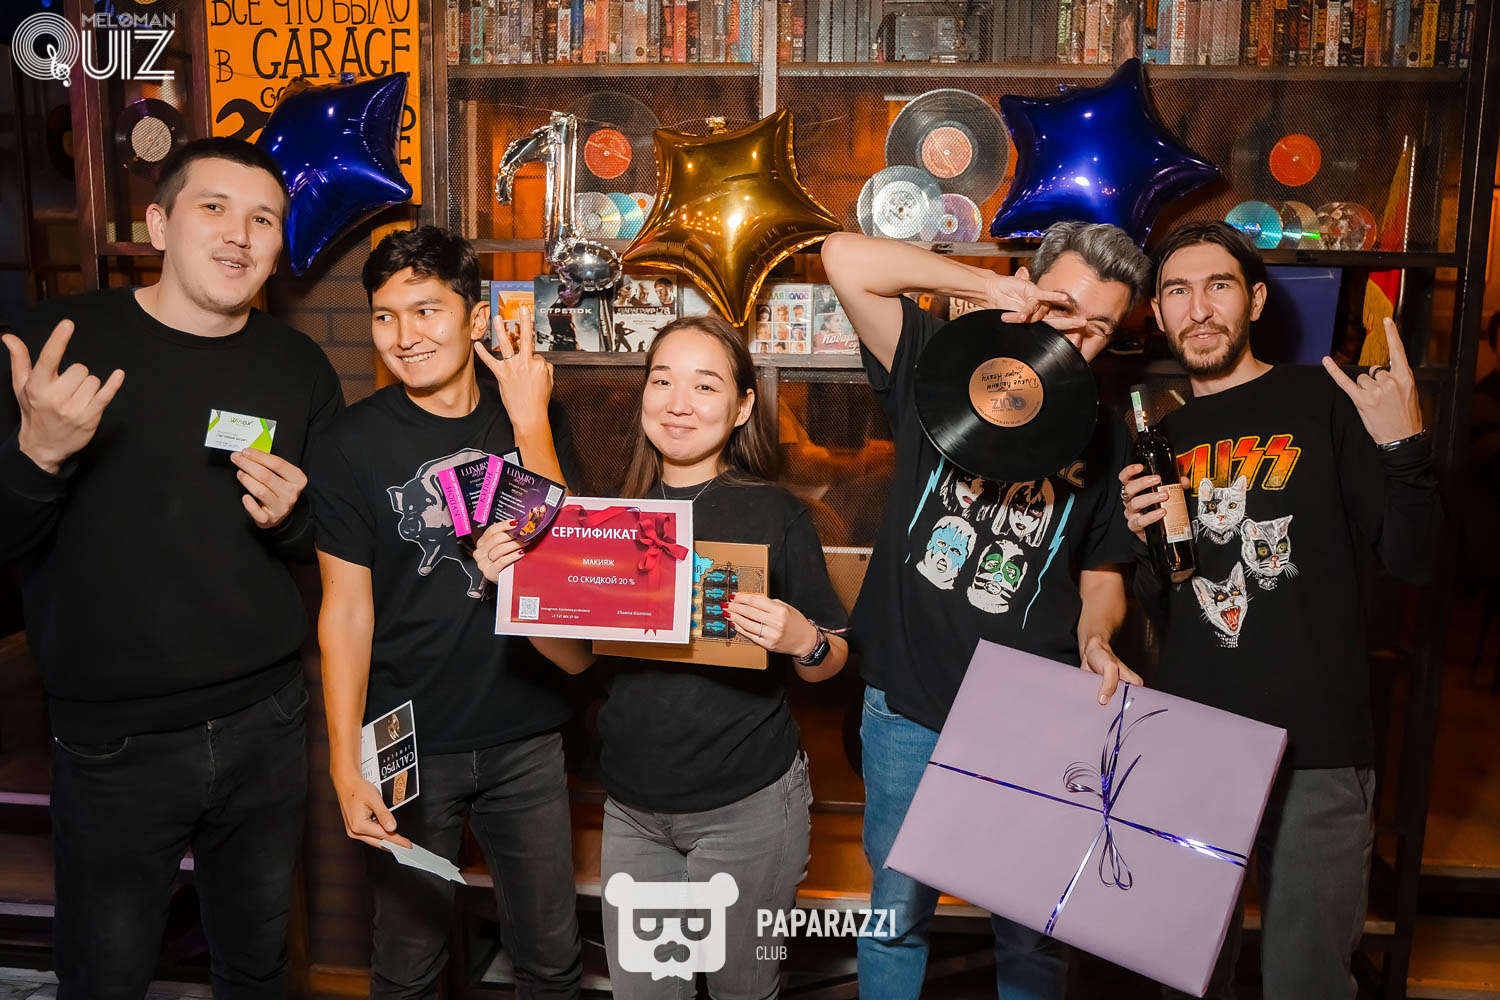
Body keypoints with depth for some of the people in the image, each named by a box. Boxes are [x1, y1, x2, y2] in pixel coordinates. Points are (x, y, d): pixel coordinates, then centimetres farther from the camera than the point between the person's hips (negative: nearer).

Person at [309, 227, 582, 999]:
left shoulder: (534, 419, -1)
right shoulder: (353, 443, -7)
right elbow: (346, 609, -6)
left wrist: (529, 422, -17)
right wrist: (346, 765, -9)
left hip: (527, 738, 2)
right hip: (409, 748, -1)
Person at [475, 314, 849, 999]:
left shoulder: (773, 513, -10)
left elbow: (832, 658, -5)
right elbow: (577, 655, 6)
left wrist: (801, 639, -26)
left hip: (745, 806, -4)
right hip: (633, 804, 4)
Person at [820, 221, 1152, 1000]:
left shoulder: (1104, 442, 6)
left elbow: (1101, 574, 13)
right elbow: (845, 259, -12)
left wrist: (1096, 639, -8)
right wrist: (987, 286, -15)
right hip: (909, 708, -1)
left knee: (1032, 928, 14)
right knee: (899, 908, 13)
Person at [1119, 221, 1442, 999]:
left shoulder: (1324, 402, -2)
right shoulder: (1160, 433, 10)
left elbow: (1413, 560, -6)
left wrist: (1403, 447, -21)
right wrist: (1145, 542, -5)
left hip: (1315, 749, -4)